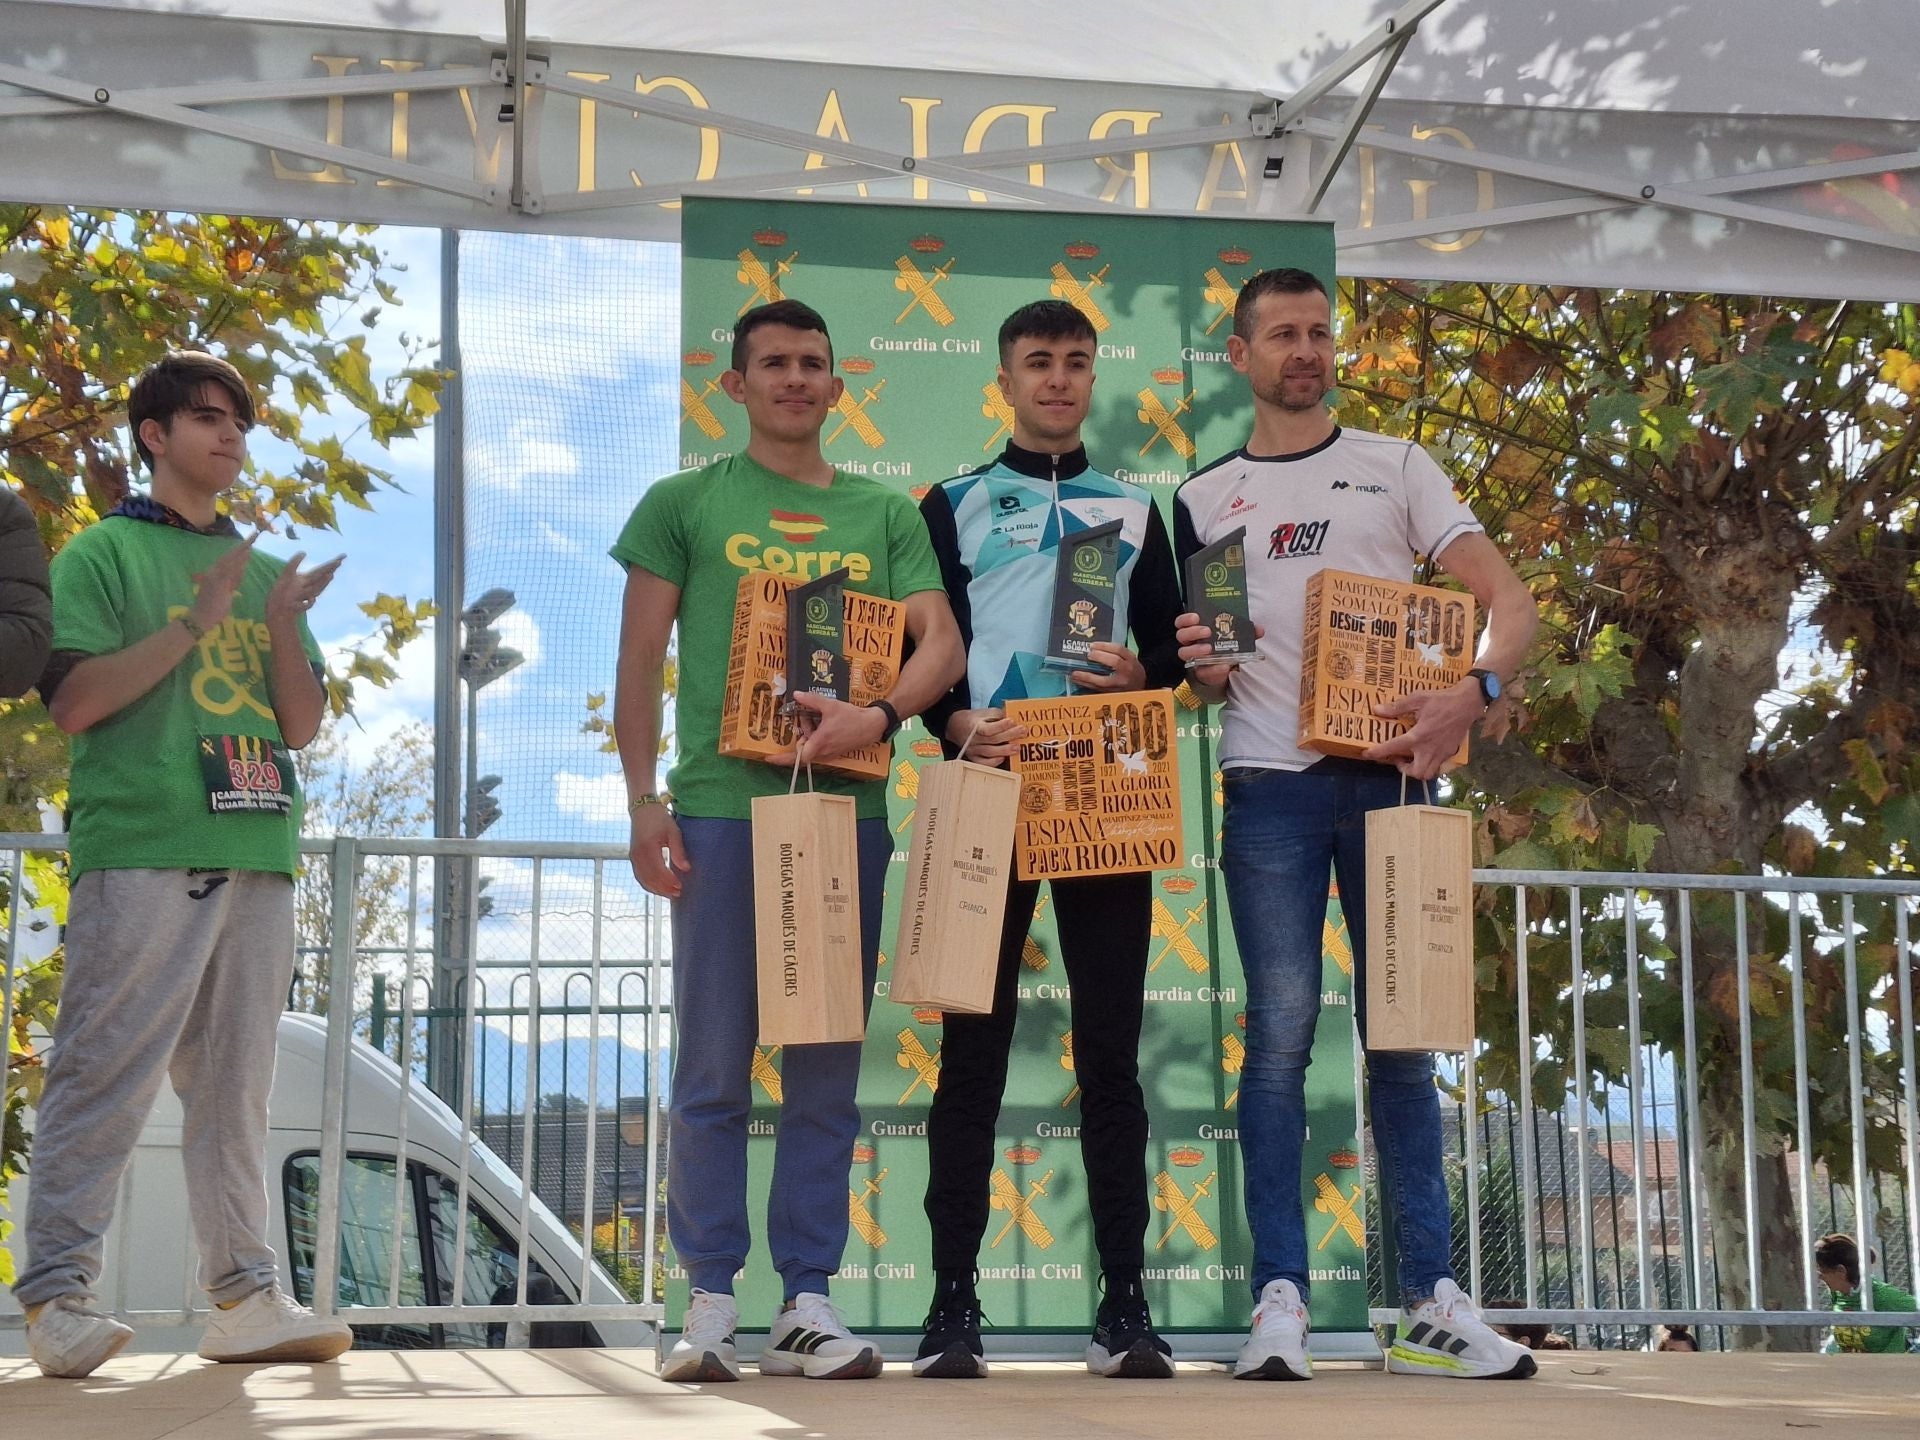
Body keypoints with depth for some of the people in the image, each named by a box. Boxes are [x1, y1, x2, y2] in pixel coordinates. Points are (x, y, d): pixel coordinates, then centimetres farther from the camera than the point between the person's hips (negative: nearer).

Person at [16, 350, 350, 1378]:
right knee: (106, 1075, -8)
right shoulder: (105, 552, 6)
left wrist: (284, 626, -1)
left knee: (236, 1086, 6)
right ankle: (57, 1294, -6)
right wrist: (195, 625, -11)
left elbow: (303, 725, 16)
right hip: (140, 850, -5)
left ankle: (245, 1297, 7)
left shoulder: (264, 573, 21)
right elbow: (74, 701, -5)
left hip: (257, 854, 5)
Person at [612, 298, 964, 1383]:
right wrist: (644, 800, -4)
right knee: (714, 1069, -1)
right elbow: (641, 661, 6)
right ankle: (712, 1304, 5)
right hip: (721, 805, -2)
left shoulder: (886, 514, 14)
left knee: (827, 1074, 4)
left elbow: (942, 642, 5)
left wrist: (880, 714, -15)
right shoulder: (685, 504, 9)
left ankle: (807, 1301, 10)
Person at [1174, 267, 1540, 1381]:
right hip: (1271, 785, 0)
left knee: (1403, 1034, 2)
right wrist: (1197, 667, -7)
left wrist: (1473, 696, -17)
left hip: (1388, 775, 0)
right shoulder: (1206, 498, 14)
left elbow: (1511, 601, 2)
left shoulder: (1396, 468, 11)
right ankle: (1281, 1299, -5)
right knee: (1281, 1031, -6)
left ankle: (1433, 1299, 5)